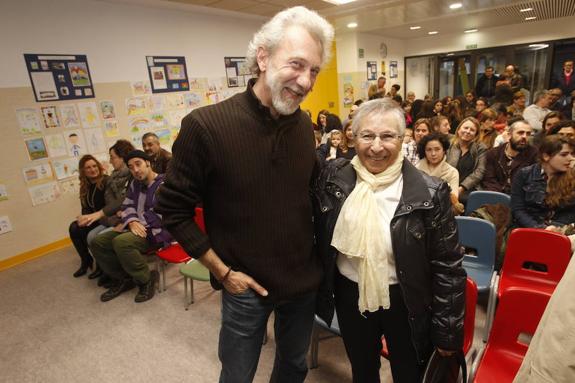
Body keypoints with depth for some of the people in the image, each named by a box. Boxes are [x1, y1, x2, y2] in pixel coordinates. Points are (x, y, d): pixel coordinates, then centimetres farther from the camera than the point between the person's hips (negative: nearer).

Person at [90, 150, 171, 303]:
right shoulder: (135, 184, 13)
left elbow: (158, 217, -19)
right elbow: (127, 206, 11)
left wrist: (125, 224, -13)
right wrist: (132, 222, -14)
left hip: (157, 231, -8)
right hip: (137, 227, 9)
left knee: (121, 242, -32)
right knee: (97, 242, -1)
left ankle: (147, 279, -12)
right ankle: (123, 279, 10)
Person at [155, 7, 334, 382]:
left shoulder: (304, 125, -4)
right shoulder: (206, 125, -21)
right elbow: (174, 210, -12)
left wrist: (315, 252, 5)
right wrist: (222, 271, -11)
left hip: (305, 280, 5)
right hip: (247, 286, -4)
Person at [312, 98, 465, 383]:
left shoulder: (429, 193, -17)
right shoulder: (334, 178, -9)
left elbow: (447, 267, -10)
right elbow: (321, 239, 3)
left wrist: (447, 330, -5)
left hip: (407, 303, -2)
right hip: (350, 297, 3)